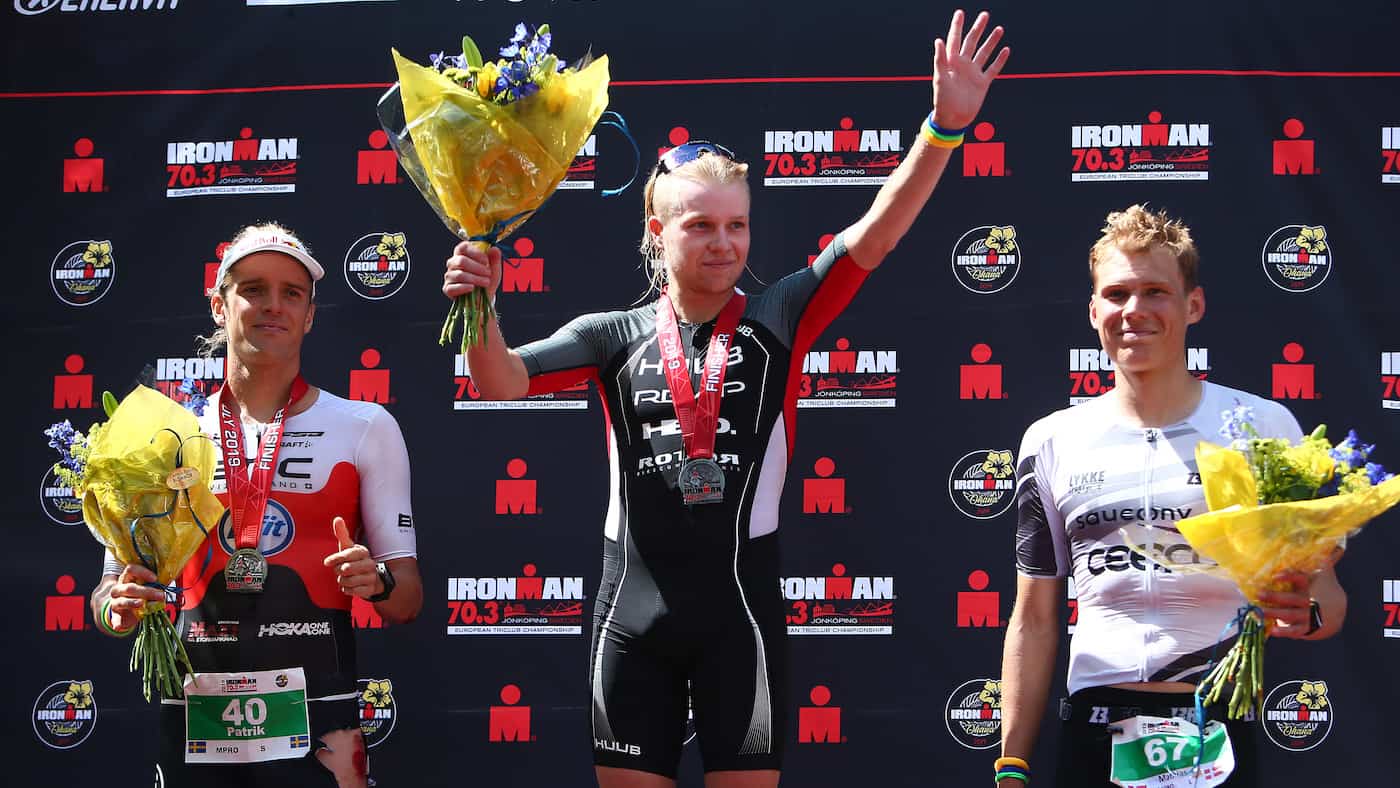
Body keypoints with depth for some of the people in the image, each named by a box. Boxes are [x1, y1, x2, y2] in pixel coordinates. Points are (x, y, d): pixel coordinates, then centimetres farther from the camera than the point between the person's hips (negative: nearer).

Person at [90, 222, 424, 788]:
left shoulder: (366, 428, 4)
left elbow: (407, 603, 4)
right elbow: (109, 589, 11)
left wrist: (378, 583, -18)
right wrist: (119, 608, -12)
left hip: (316, 720, -2)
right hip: (193, 716, 2)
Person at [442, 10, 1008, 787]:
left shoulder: (776, 321, 0)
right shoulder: (618, 334, 5)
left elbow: (875, 233, -10)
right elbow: (503, 381, -5)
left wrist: (945, 125, -21)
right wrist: (479, 305, -26)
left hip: (739, 605, -1)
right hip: (633, 609, 1)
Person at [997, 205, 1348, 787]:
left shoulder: (1263, 427, 0)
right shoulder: (1052, 443, 5)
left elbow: (1328, 597, 2)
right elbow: (1034, 619, 9)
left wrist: (1306, 613, -21)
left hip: (1217, 734, -1)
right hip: (1091, 731, 2)